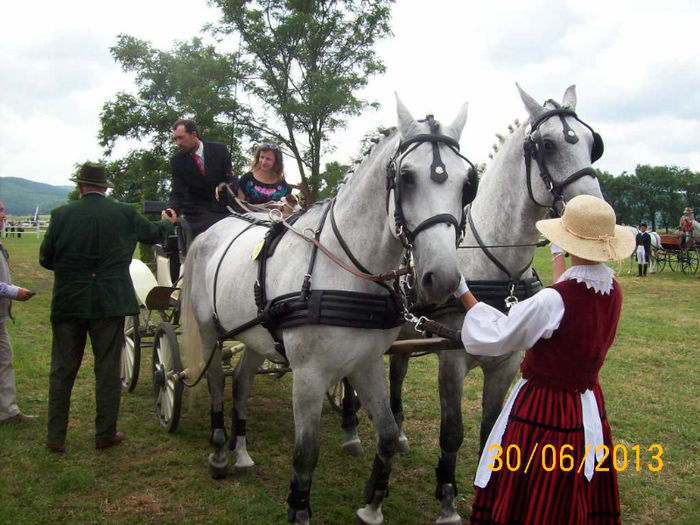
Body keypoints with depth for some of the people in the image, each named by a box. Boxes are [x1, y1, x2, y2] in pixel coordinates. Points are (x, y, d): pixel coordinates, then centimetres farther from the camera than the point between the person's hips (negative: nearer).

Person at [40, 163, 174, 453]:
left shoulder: (61, 214, -4)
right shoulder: (125, 213, -3)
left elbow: (45, 259, 2)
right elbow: (153, 233, 14)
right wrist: (168, 223, 36)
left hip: (67, 302, 1)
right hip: (110, 303, -1)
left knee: (62, 372, 12)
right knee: (108, 371, 9)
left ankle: (55, 437, 19)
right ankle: (105, 434, 17)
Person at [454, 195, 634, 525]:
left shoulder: (551, 302, -28)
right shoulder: (613, 291, -5)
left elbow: (493, 337, -18)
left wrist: (463, 292, -8)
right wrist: (557, 255, 35)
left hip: (541, 409, -7)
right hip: (588, 407, 7)